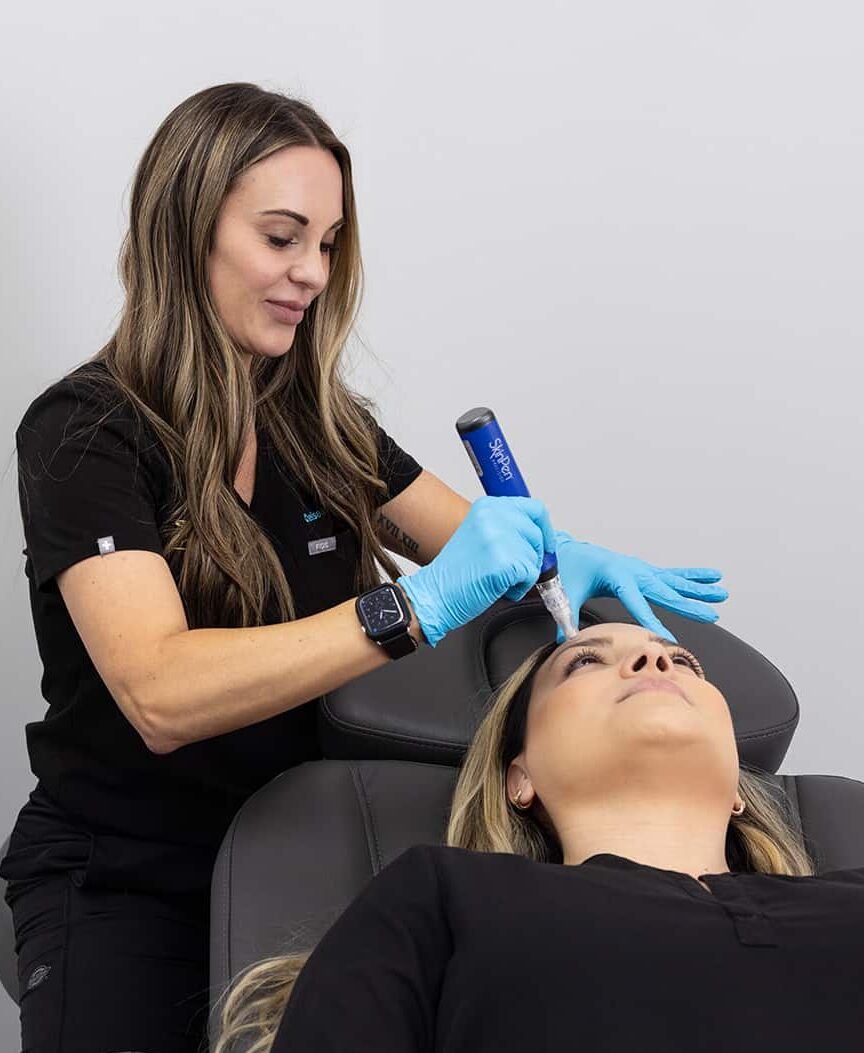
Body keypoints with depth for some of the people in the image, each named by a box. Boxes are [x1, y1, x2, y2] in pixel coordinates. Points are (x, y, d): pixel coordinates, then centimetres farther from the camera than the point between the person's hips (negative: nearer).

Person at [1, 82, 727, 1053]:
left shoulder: (318, 421, 4)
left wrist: (567, 557, -13)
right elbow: (160, 695, -28)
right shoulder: (85, 432, -14)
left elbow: (474, 544, 11)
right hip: (123, 875, -4)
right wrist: (416, 606, -35)